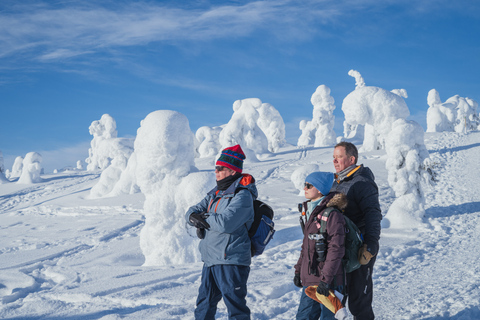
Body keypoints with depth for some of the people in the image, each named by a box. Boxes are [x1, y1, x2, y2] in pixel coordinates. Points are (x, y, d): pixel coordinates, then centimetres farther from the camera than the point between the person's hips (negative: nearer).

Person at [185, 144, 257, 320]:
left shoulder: (243, 195, -13)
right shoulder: (215, 193, 15)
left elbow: (226, 223, -26)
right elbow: (192, 212, 13)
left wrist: (203, 218, -9)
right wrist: (195, 217, -12)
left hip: (231, 261, -9)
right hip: (210, 260, 9)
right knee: (204, 305, 19)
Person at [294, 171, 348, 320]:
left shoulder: (332, 215, -15)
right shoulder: (311, 212, 12)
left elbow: (336, 250, -19)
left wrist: (326, 279, -21)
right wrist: (298, 270, 20)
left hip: (327, 280, -8)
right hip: (310, 279, 8)